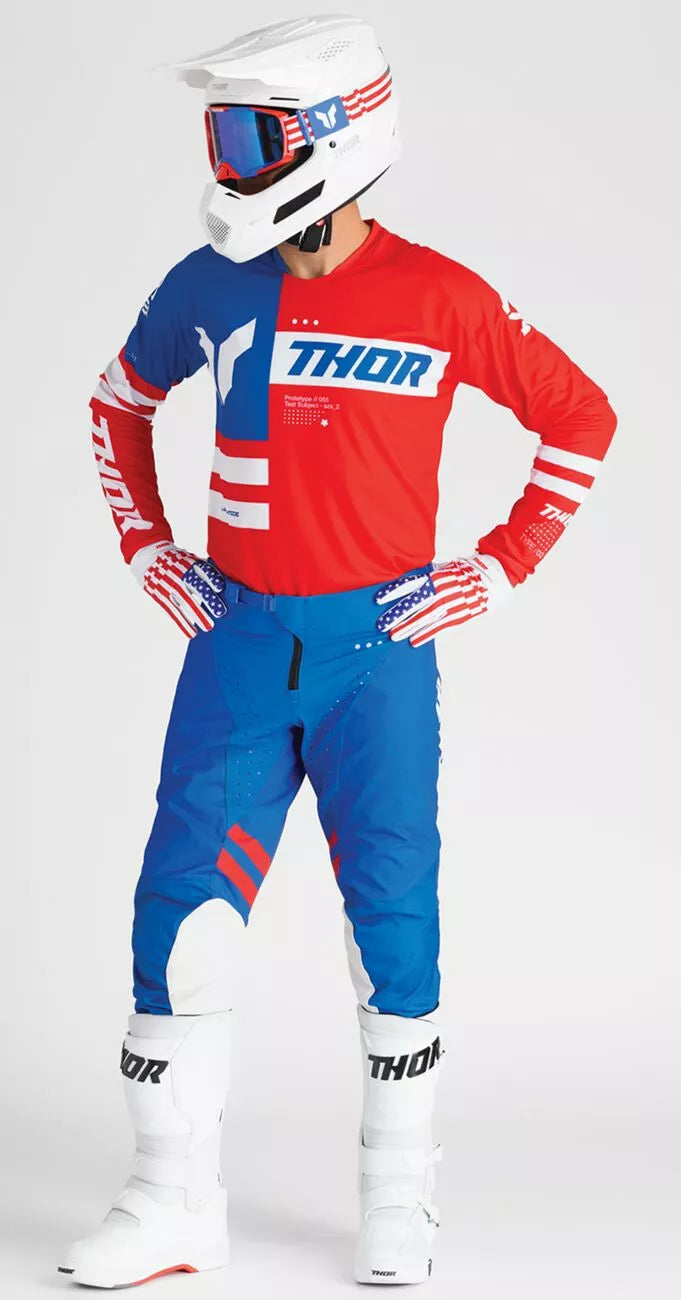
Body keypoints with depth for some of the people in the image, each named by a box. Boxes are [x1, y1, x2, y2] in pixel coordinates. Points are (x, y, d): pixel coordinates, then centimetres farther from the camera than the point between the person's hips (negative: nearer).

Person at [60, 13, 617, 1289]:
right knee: (181, 912, -3)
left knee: (392, 917, 4)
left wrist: (501, 568, 1)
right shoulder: (210, 289, 2)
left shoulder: (442, 300, -7)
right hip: (238, 639, 3)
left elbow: (581, 416, 5)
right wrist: (145, 546, 12)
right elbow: (120, 400, 21)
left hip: (380, 644, -2)